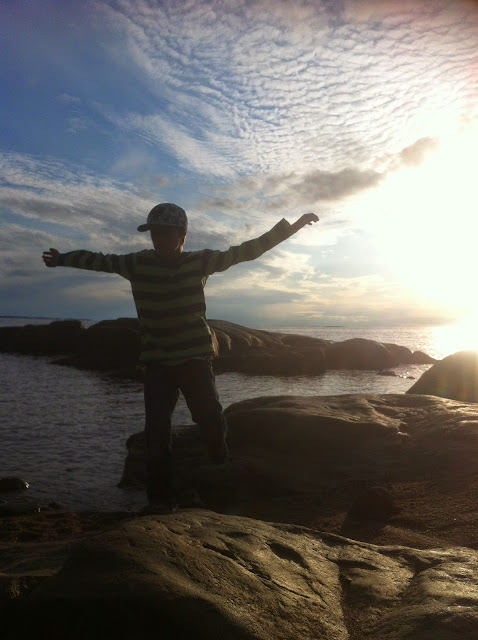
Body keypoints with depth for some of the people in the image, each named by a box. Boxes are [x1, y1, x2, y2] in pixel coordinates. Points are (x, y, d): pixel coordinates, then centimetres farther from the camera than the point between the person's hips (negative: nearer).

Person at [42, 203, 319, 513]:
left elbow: (246, 251, -2)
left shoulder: (200, 261, -3)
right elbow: (99, 260, 15)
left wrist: (292, 226, -3)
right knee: (156, 430, -7)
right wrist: (61, 259, 28)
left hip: (196, 359, -1)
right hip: (157, 362, 1)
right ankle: (161, 499, 4)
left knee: (212, 421, -7)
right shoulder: (138, 263, 0)